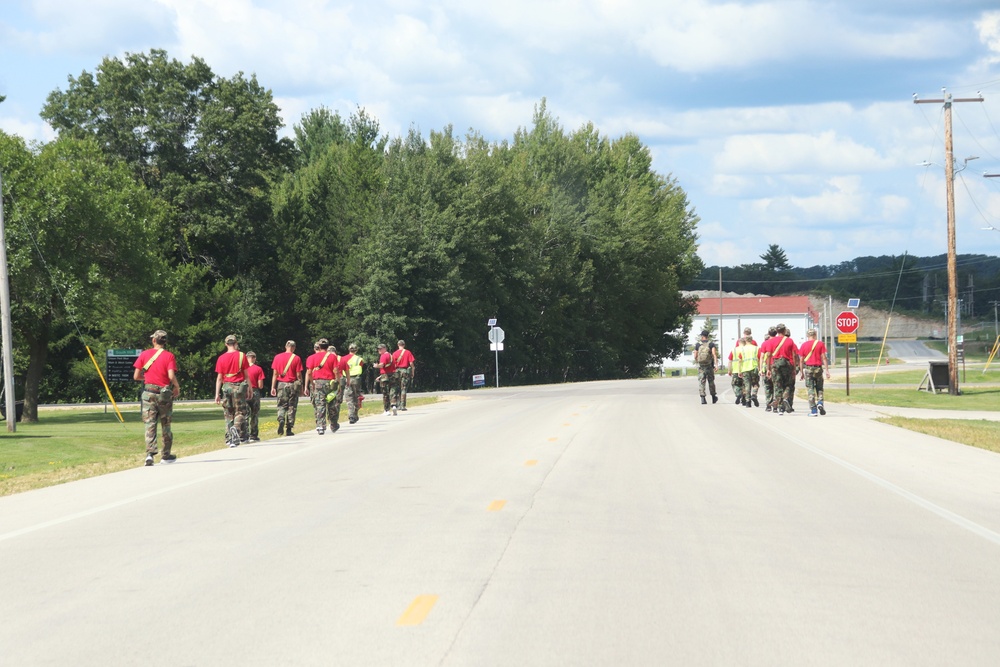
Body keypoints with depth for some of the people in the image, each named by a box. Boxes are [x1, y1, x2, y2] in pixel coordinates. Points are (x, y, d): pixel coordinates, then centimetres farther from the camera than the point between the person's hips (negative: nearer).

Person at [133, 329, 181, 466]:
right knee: (165, 425, 12)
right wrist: (177, 387, 2)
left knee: (150, 424, 0)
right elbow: (171, 376, -17)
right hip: (164, 393, -1)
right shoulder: (169, 356, -5)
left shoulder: (144, 354, 1)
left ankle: (150, 453, -15)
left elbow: (136, 376, 1)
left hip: (149, 393, 1)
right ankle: (166, 455, 19)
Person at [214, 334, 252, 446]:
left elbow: (219, 378, 2)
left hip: (226, 387, 2)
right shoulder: (241, 356, -3)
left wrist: (217, 394, 5)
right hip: (239, 386, -2)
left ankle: (229, 439, 10)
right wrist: (250, 389, 7)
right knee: (240, 412, 5)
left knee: (228, 413, 10)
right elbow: (246, 375, -1)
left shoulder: (221, 358, 1)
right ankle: (236, 428, -23)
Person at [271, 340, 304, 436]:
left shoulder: (277, 357, 1)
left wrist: (273, 387, 5)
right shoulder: (296, 358, -4)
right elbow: (299, 375, -3)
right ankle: (289, 429, 7)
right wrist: (301, 388, 6)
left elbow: (275, 373, 2)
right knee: (291, 407, 6)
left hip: (281, 384, 1)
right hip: (293, 385, -1)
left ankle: (281, 419, -20)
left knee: (281, 406, 9)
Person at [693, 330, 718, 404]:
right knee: (711, 381, 12)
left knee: (701, 382, 0)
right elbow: (714, 354, -13)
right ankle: (713, 398, 23)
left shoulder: (698, 345, 4)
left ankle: (702, 398, -11)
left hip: (700, 366, 0)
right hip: (709, 366, 0)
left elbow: (695, 356, 7)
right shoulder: (711, 344, 0)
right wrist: (716, 365, -17)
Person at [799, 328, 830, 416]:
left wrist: (801, 372, 11)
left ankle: (813, 411, -2)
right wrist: (827, 370, -1)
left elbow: (801, 360, 3)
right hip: (818, 368, 0)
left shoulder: (804, 345, 2)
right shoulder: (820, 344, 0)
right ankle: (820, 403, -8)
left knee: (810, 389, 2)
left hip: (808, 368, 0)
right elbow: (824, 358, -4)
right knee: (819, 388, 16)